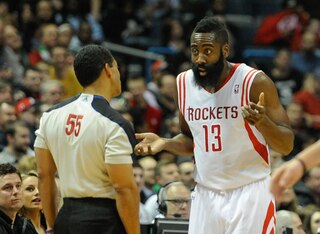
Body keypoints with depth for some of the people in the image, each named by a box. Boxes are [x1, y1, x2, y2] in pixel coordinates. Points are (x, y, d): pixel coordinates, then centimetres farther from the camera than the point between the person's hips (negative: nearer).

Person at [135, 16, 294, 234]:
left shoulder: (255, 82, -12)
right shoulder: (184, 83, 4)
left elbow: (287, 145, -9)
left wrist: (263, 122, -28)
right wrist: (164, 143, 0)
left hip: (249, 193, -5)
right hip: (206, 196, 5)